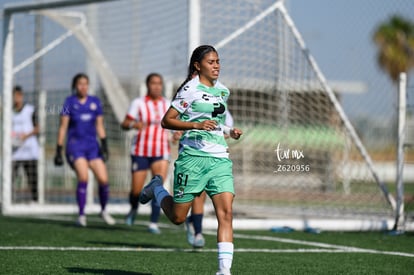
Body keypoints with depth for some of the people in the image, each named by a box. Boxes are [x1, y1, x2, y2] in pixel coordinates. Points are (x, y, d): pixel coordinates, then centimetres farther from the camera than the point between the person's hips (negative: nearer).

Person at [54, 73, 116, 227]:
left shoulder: (95, 102, 8)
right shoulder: (70, 102, 0)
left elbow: (99, 126, 13)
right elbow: (63, 127, 0)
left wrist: (104, 145, 3)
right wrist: (58, 151, -2)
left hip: (92, 146, 3)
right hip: (75, 145, -3)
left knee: (103, 180, -6)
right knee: (83, 178, -21)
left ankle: (104, 211, 19)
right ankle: (81, 215, -8)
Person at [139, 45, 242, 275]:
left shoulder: (223, 91, 15)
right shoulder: (190, 89, -6)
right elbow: (166, 121, -9)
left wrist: (229, 131, 13)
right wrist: (196, 124, -20)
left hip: (220, 158, 5)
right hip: (193, 157, -5)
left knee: (226, 212, -12)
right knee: (177, 217, 4)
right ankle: (157, 188, 36)